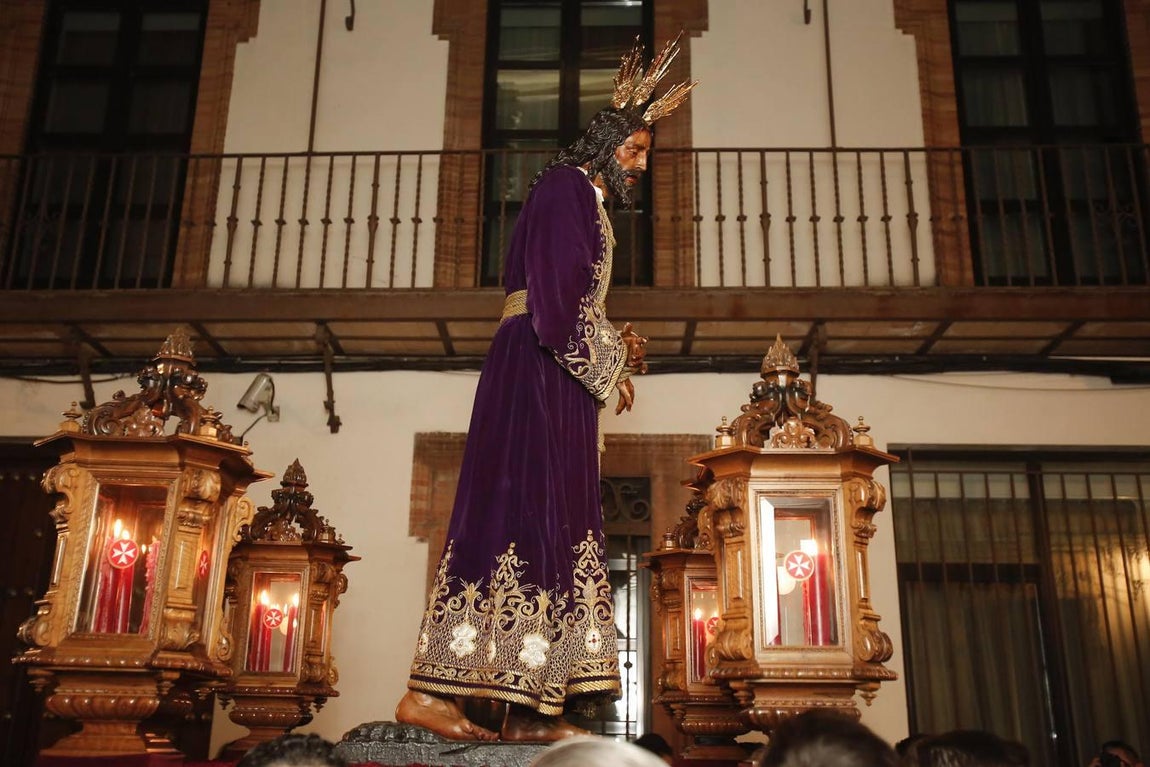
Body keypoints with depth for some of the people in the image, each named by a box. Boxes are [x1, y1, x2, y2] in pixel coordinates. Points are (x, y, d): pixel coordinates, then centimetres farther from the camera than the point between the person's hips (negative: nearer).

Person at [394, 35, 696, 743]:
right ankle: (431, 690, -15)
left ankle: (532, 708, 2)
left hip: (558, 379, 10)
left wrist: (614, 354, 9)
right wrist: (612, 358, -4)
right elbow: (562, 296, -15)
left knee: (558, 525, 2)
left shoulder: (589, 203, 27)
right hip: (539, 372, -10)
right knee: (526, 513, -16)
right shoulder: (568, 186, -2)